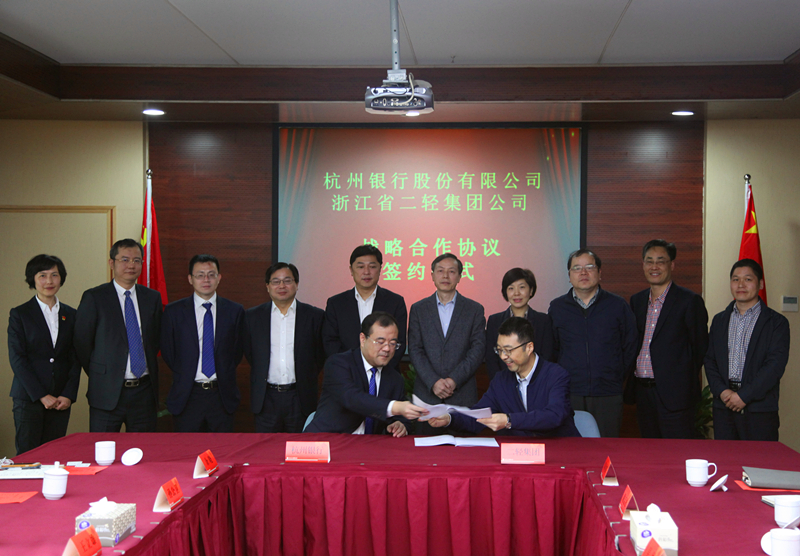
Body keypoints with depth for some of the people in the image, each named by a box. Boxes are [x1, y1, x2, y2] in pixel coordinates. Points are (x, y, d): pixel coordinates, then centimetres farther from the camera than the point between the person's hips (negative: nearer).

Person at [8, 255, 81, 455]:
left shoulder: (71, 315, 11)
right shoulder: (19, 314, 1)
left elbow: (75, 359, 10)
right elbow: (17, 359, -5)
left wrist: (69, 395, -4)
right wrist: (41, 395, -11)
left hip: (60, 399, 3)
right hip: (28, 398, -3)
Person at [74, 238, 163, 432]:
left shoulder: (152, 298, 9)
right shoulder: (94, 298, -3)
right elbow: (82, 343, 0)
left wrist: (149, 368, 9)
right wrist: (99, 376, 3)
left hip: (145, 391, 3)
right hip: (107, 393, -3)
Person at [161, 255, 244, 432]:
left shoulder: (235, 311, 4)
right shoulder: (173, 311, 2)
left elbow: (238, 351, 10)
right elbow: (167, 351, 7)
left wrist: (225, 376, 4)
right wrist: (185, 375, 4)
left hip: (222, 396, 1)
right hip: (187, 397, -1)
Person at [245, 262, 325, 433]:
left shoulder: (315, 316, 2)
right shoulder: (253, 316, 6)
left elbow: (321, 354, 6)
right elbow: (249, 353, 13)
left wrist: (307, 379, 4)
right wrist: (262, 377, 8)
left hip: (301, 398, -1)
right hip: (265, 398, 1)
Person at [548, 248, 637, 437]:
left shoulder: (618, 306, 6)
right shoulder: (556, 307, 9)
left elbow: (630, 347, 11)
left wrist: (616, 377, 6)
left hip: (608, 395, 0)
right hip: (568, 394, 0)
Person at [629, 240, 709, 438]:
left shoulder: (690, 301, -5)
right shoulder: (636, 301, 13)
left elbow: (701, 347, -3)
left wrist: (686, 381, 0)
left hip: (674, 394, -6)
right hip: (642, 392, 6)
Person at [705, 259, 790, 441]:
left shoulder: (777, 322, 1)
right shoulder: (719, 320, 15)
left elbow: (776, 365, -9)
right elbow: (709, 360, 11)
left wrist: (744, 395, -14)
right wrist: (721, 391, -7)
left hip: (760, 409, -3)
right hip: (724, 407, 4)